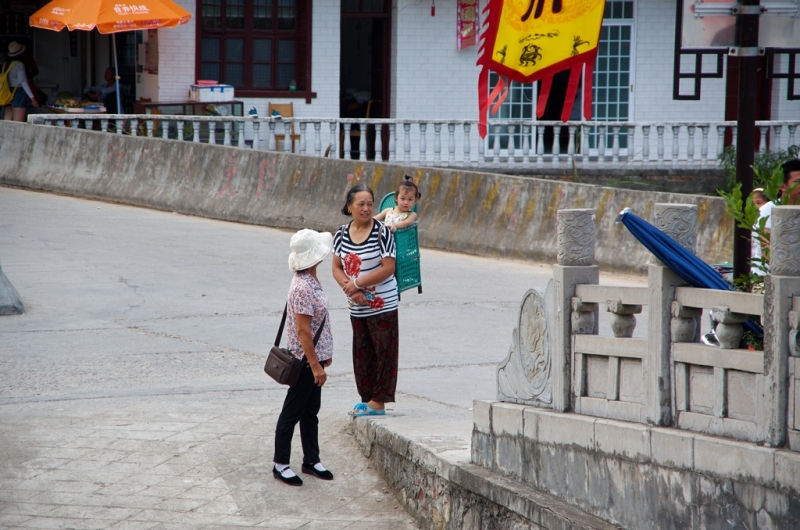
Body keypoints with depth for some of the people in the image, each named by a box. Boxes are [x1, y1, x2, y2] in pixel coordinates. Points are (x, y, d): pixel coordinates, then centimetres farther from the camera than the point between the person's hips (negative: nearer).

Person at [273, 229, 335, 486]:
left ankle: (311, 460, 27)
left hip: (313, 356, 10)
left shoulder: (310, 281, 6)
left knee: (311, 411, 17)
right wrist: (316, 365, -22)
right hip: (305, 360, -10)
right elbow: (303, 330, -24)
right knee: (292, 412, 2)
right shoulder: (303, 287, -24)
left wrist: (324, 354, 22)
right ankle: (280, 464, 11)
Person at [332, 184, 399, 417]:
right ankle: (367, 398, 22)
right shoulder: (342, 233, 3)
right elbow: (337, 267, 6)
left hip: (382, 305, -5)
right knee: (361, 354, 12)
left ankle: (378, 401, 4)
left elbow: (388, 268, -16)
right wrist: (348, 288, -13)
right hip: (357, 308, 6)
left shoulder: (382, 232, -12)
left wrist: (357, 284, -16)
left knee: (384, 352, -2)